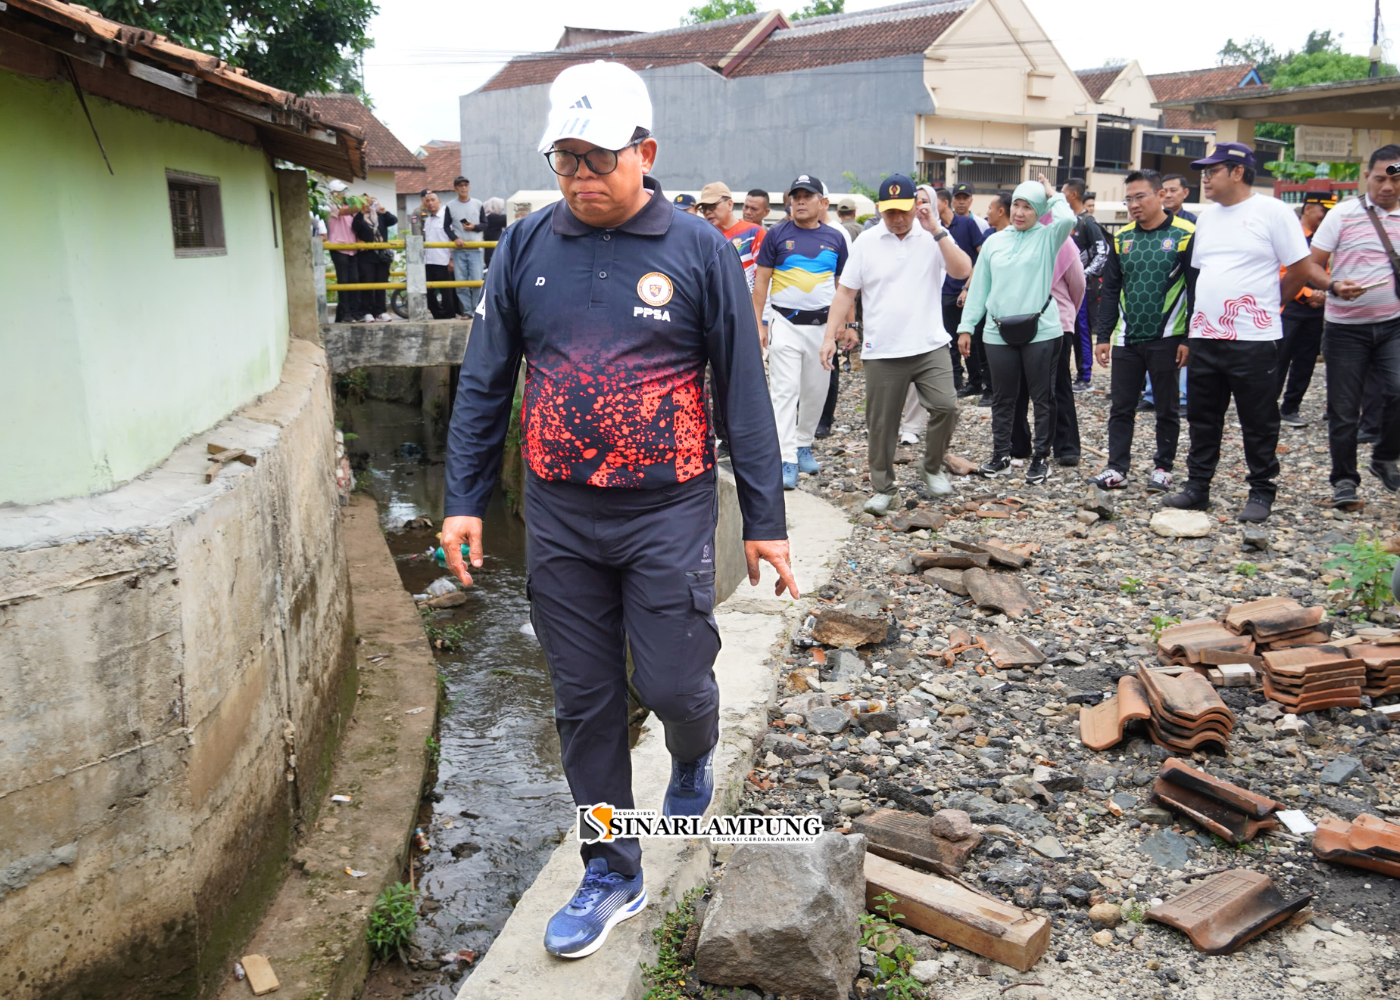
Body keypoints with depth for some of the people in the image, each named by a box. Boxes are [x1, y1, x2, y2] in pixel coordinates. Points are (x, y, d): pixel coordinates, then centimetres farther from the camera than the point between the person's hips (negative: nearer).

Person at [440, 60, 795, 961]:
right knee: (585, 703, 10)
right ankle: (613, 873, 29)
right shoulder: (526, 248, 3)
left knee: (673, 684, 0)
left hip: (667, 513, -3)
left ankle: (694, 758, 39)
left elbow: (744, 390, -3)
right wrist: (465, 500, 3)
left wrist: (764, 519, -3)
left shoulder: (700, 250, -4)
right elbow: (485, 382, 7)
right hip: (560, 516, 3)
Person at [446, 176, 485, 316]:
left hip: (475, 249, 0)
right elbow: (447, 226, 7)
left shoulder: (478, 205, 8)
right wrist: (455, 238, -10)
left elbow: (484, 224, 11)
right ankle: (466, 311, 5)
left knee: (477, 282, -7)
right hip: (458, 250, 0)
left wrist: (474, 227, -9)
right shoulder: (450, 206, 6)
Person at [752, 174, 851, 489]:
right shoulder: (777, 234, 1)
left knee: (816, 391, 10)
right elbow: (761, 279, 1)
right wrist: (757, 323, -6)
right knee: (784, 391, -8)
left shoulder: (835, 238, 8)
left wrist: (850, 324, 8)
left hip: (822, 324, 3)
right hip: (785, 324, -3)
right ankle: (787, 460, -9)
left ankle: (804, 445, 29)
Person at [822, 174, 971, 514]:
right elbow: (845, 292, 4)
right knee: (881, 425, 5)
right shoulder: (866, 242, 3)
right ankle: (882, 488, 21)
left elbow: (963, 271, -12)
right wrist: (830, 336, -4)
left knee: (946, 406, -13)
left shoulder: (934, 237, 2)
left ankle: (932, 467, 13)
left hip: (930, 346, 0)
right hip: (882, 351, 0)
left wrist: (936, 231, -16)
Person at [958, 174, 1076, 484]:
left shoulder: (1047, 238, 1)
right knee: (1002, 398, 11)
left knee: (1043, 398, 3)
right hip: (999, 332, 3)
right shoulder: (994, 242, 10)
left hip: (1040, 331, -3)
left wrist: (1052, 195, -4)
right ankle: (1001, 455, 23)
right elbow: (979, 286, 11)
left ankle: (1040, 457, 14)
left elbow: (1067, 219, -22)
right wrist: (966, 326, 8)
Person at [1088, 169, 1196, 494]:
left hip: (1166, 340, -4)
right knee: (1121, 407, 6)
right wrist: (1103, 336, 6)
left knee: (1166, 409, 8)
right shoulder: (1122, 238, 9)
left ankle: (1163, 467, 19)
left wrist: (1188, 339, -11)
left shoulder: (1185, 235, -5)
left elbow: (1196, 291, -7)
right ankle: (1117, 467, 12)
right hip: (1126, 340, 4)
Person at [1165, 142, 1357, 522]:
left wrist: (1262, 304, -4)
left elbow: (1301, 270, -5)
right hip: (1205, 337, 6)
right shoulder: (1206, 216, 13)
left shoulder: (1273, 212, -7)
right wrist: (1203, 315, 14)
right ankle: (1197, 487, 22)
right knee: (1202, 418, 12)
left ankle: (1261, 492, 15)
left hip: (1254, 340, -6)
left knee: (1259, 423, 3)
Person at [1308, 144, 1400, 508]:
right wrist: (1334, 285, -21)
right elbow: (1310, 266, -3)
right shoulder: (1343, 214, 0)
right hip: (1346, 327, -2)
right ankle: (1345, 481, 16)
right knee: (1343, 409, 2)